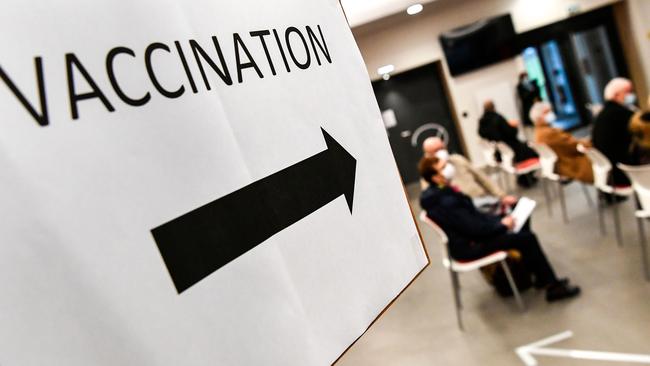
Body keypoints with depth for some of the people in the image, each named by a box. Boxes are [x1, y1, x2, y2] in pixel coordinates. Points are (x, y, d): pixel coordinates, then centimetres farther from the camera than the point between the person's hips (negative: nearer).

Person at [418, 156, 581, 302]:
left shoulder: (440, 193, 2)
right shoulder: (445, 202, -30)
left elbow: (472, 215, 11)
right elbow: (474, 228, -26)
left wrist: (499, 219, 3)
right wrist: (502, 224, -10)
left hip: (470, 234, 11)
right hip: (468, 246, -10)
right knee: (526, 238, -12)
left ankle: (541, 276, 21)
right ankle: (553, 286, 6)